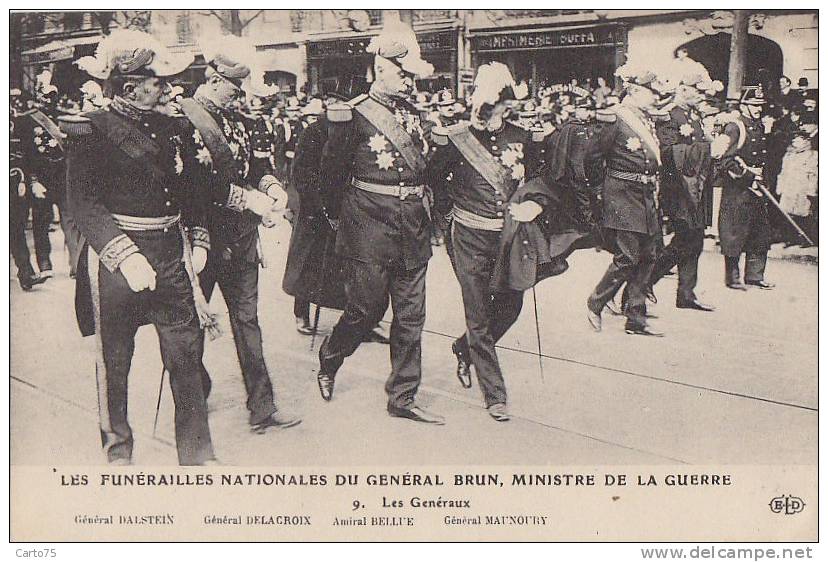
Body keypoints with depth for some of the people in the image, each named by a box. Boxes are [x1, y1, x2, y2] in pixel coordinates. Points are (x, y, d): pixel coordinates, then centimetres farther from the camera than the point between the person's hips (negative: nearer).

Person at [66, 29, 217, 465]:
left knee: (187, 355, 5)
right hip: (116, 255, -5)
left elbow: (186, 187, 19)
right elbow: (82, 202, -16)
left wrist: (198, 239, 8)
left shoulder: (166, 125, 10)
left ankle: (197, 455, 17)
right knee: (113, 363, 10)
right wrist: (125, 255, -26)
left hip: (172, 256, 5)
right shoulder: (91, 130, -9)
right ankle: (117, 452, 30)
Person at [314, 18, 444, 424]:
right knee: (366, 308, 0)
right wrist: (338, 129, -21)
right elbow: (331, 178, -11)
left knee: (410, 315, 8)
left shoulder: (414, 115, 13)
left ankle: (403, 398, 19)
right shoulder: (356, 114, -7)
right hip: (370, 227, -6)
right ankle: (327, 364, 30)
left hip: (412, 227, 6)